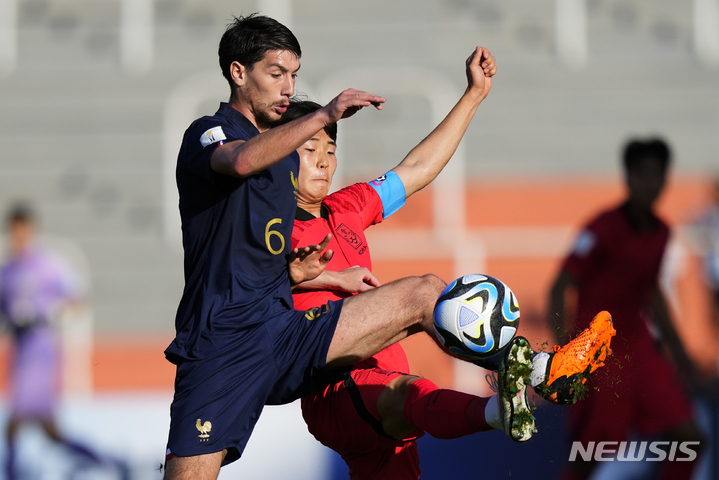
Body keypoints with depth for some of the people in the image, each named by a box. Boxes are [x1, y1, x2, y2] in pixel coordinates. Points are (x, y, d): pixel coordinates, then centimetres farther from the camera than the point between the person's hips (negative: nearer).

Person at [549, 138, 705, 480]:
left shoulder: (660, 231, 7)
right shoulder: (603, 229, -15)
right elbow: (558, 290, -16)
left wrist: (676, 348, 23)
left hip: (638, 347, 7)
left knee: (689, 437, -4)